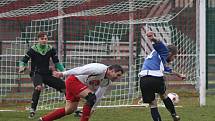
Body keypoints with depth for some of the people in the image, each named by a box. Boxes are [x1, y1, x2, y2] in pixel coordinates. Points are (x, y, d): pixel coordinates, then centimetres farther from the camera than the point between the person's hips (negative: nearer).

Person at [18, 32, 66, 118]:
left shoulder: (51, 49, 3)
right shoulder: (33, 49, -7)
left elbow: (56, 62, 13)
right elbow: (24, 61, -3)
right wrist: (22, 67, -25)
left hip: (47, 74, 4)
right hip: (36, 73, -4)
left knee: (64, 86, -5)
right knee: (38, 87, -38)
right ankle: (32, 110, -37)